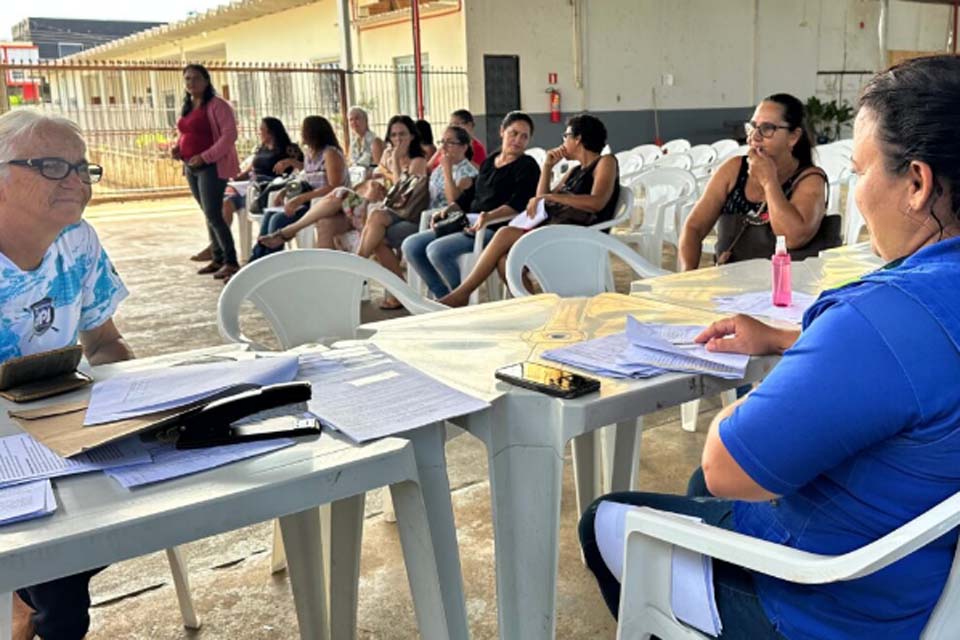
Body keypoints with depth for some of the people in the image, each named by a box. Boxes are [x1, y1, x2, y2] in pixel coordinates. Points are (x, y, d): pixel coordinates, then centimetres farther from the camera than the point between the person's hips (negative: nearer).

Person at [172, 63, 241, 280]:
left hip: (213, 166, -8)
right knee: (209, 215, 10)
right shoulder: (186, 107, 16)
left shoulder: (217, 105, -9)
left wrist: (205, 157, -22)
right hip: (191, 167, 8)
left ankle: (231, 262, -5)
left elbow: (229, 135, -16)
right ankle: (217, 259, 17)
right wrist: (177, 148, 6)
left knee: (213, 215, -12)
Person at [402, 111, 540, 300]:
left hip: (494, 229, -8)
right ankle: (445, 297, -1)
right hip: (469, 225, 8)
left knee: (438, 250, -28)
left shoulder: (528, 167, -2)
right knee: (411, 245, -4)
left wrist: (489, 217, -32)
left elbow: (518, 205, -16)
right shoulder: (489, 161, 19)